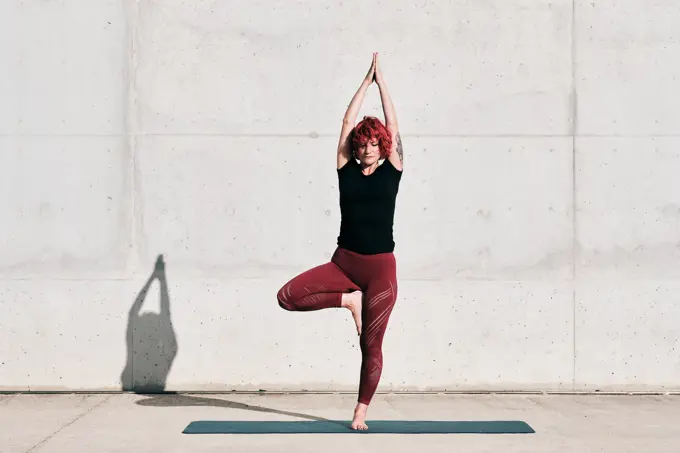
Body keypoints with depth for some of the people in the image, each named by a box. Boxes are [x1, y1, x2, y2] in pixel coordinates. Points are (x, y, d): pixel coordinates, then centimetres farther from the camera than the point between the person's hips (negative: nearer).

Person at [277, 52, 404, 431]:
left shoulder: (392, 170, 3)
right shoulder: (346, 169, 5)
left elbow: (392, 124, 1)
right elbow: (348, 122, 5)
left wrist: (382, 81, 7)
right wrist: (366, 81, 9)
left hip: (381, 268, -2)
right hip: (344, 262, 2)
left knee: (371, 346, 3)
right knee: (288, 296, -15)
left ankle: (361, 413, 18)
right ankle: (348, 299, 3)